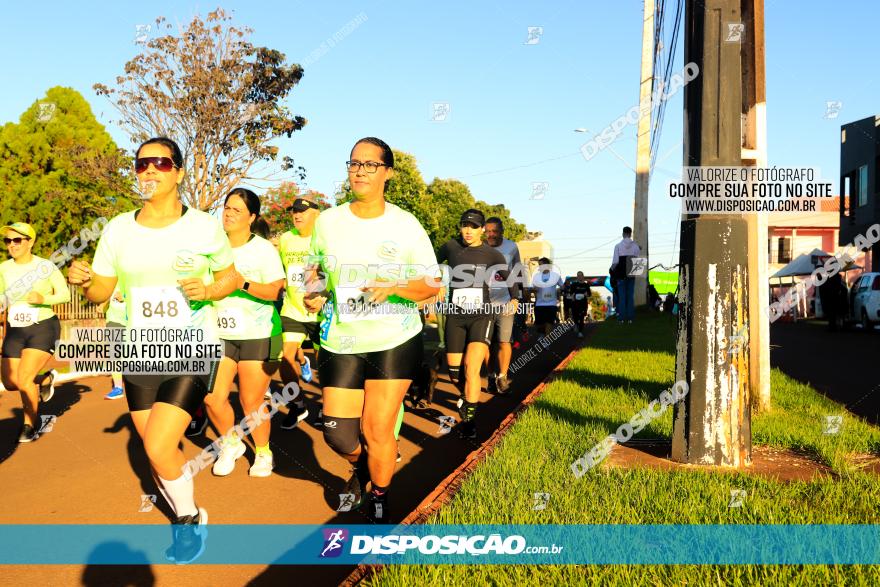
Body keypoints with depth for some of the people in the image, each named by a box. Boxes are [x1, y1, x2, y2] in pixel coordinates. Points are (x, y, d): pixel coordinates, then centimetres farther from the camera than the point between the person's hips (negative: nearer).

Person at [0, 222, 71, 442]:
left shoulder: (45, 266, -10)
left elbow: (65, 294, -5)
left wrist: (44, 299, -22)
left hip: (43, 328, -5)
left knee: (23, 379, -15)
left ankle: (30, 425, 9)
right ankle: (41, 382, 35)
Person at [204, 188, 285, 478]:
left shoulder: (264, 249, -5)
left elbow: (275, 290, -13)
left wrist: (243, 284, -24)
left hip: (257, 335, -3)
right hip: (219, 333, 4)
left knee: (251, 402, 0)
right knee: (213, 398, -4)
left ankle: (263, 453, 26)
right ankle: (231, 444, 24)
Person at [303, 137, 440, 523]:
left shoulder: (406, 225, -5)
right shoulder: (328, 221, 2)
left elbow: (432, 286, -4)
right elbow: (315, 267, 18)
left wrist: (395, 287, -22)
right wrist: (312, 292, -4)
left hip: (395, 342, -2)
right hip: (340, 342, 2)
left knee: (377, 431, -2)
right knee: (338, 433, 0)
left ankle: (379, 503, 25)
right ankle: (361, 466, 38)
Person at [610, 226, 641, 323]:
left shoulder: (618, 246, -7)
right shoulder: (635, 246, -1)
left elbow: (615, 261, -10)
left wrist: (612, 269, 8)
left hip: (621, 274, -2)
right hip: (631, 274, 2)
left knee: (622, 296, 4)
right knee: (630, 296, 8)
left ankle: (621, 318, 3)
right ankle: (630, 317, 8)